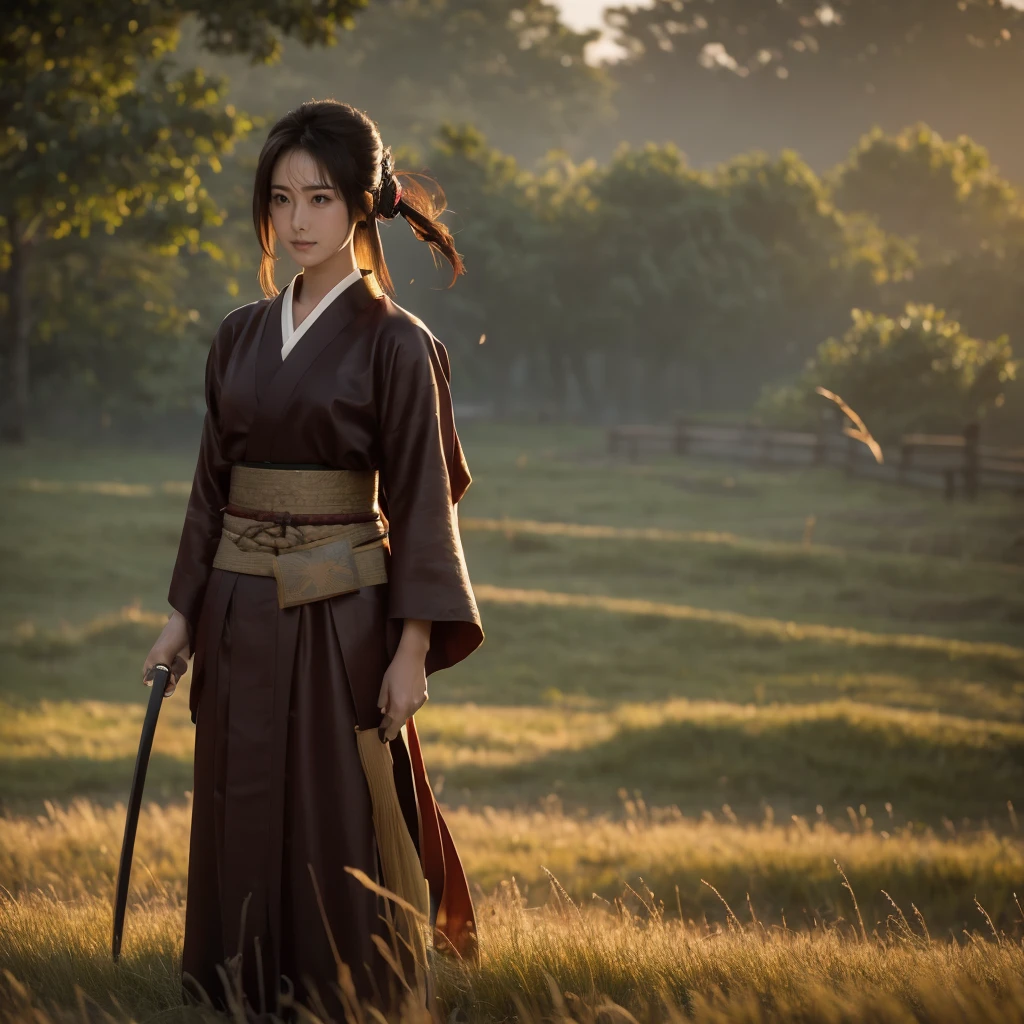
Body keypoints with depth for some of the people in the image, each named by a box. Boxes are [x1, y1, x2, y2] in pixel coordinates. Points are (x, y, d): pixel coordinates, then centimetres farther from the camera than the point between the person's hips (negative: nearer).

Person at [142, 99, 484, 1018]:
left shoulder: (394, 344, -6)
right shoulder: (241, 338, 10)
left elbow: (421, 502, -8)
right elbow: (213, 484, 15)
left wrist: (414, 648, -13)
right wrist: (183, 617, 10)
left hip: (339, 617, -5)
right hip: (241, 614, 5)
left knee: (336, 832, -2)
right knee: (241, 828, 8)